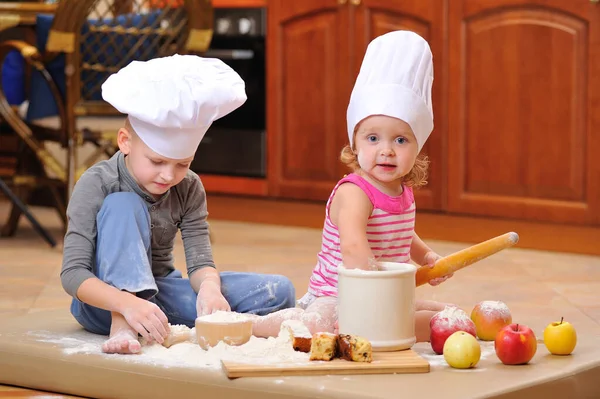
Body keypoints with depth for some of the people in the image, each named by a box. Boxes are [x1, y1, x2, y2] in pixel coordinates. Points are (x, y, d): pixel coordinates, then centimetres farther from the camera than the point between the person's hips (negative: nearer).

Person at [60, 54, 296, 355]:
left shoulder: (188, 189, -5)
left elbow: (200, 260, -9)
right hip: (106, 302, -4)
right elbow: (72, 273, -24)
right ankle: (122, 328, -39)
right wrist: (128, 304, -43)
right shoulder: (97, 185, -18)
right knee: (123, 205, -29)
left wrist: (209, 287, -36)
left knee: (279, 292, -11)